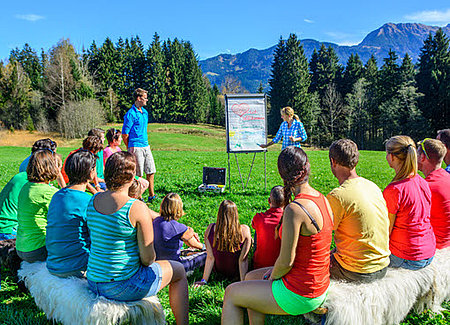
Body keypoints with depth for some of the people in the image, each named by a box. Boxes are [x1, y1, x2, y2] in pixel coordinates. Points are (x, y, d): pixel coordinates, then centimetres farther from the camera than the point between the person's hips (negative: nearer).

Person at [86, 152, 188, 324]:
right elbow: (147, 258, -18)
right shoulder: (137, 208, -22)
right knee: (178, 271, 15)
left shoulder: (93, 200, -1)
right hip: (123, 287, -7)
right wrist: (145, 261, 5)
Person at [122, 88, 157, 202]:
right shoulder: (130, 114, -11)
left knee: (151, 171, 8)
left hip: (146, 146, 8)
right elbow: (125, 134, -9)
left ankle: (151, 196, 17)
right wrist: (130, 148, -4)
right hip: (136, 147, -8)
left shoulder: (145, 112, 14)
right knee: (138, 174, -1)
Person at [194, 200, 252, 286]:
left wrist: (204, 280, -6)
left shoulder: (210, 229, -23)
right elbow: (243, 260, -22)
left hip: (218, 270, 2)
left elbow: (210, 257, -16)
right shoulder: (244, 231, -28)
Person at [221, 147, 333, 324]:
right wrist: (275, 270, 10)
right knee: (251, 277, 25)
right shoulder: (323, 200, -1)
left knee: (231, 293, 8)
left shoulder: (294, 210, -28)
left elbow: (286, 261, -23)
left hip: (300, 295, -8)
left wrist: (272, 277, -1)